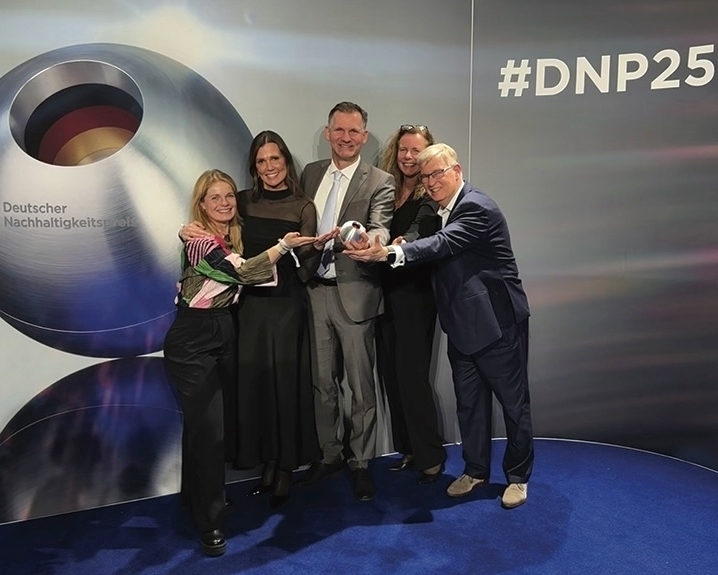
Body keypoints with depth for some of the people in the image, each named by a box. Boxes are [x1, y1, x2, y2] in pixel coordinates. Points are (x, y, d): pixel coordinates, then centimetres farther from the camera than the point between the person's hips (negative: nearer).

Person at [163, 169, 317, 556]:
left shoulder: (232, 237, 11)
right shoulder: (198, 240, -16)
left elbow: (240, 279, 11)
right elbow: (243, 272, -27)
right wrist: (283, 245, -32)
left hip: (222, 336, 8)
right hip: (191, 342, -7)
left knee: (200, 423, 17)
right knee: (209, 427, -9)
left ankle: (195, 500, 34)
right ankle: (210, 522, 3)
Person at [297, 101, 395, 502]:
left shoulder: (380, 182, -4)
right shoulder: (311, 173, 12)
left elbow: (380, 229, -18)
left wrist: (373, 238, -39)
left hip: (354, 293, -4)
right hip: (315, 291, 5)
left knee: (361, 385, 4)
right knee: (323, 381, 15)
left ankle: (361, 463, 21)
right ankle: (330, 454, 32)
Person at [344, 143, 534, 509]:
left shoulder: (477, 207, -18)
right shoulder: (443, 210, 10)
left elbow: (443, 244, -33)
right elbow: (439, 253, 7)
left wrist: (389, 253, -46)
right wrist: (392, 251, -11)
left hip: (497, 322, -8)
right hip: (462, 325, 8)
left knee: (513, 400, 7)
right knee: (469, 402, 16)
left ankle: (518, 476, 24)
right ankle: (475, 470, 32)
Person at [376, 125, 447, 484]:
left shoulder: (431, 196, -7)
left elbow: (420, 232, -25)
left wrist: (395, 246, -44)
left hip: (414, 293, -6)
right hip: (385, 291, 6)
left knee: (412, 374, -4)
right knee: (389, 373, 10)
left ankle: (431, 456, 13)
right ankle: (409, 449, 26)